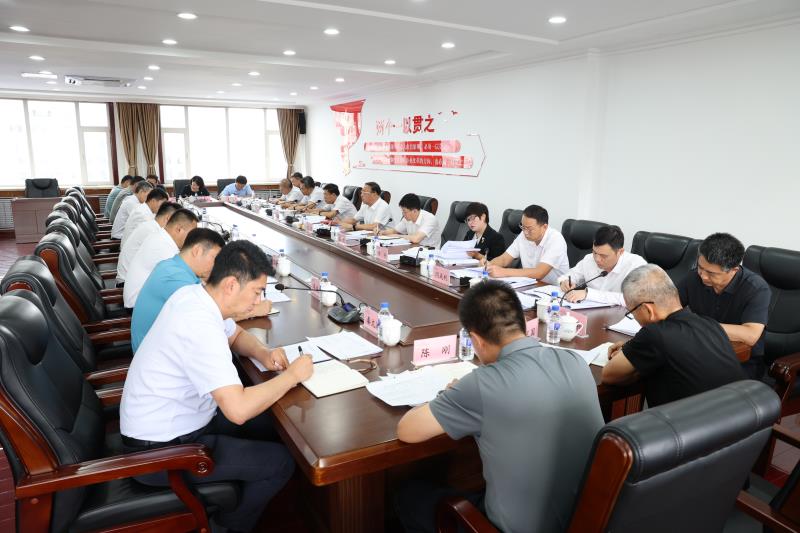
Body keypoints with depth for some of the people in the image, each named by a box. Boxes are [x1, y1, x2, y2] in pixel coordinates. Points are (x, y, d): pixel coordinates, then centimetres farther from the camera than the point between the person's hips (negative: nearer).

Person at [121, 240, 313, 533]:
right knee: (281, 462, -7)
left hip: (175, 419, 9)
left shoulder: (194, 294, -4)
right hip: (160, 451, -9)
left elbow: (236, 335, 16)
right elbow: (238, 409, -38)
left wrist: (262, 353, -5)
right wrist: (292, 375, -24)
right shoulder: (200, 325, -33)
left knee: (269, 424, 13)